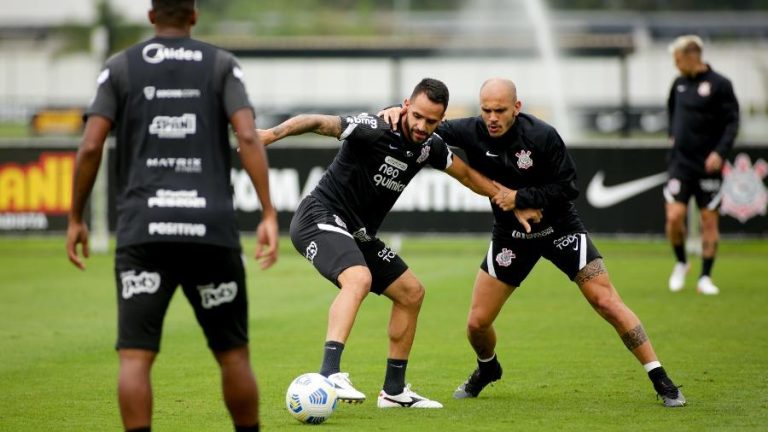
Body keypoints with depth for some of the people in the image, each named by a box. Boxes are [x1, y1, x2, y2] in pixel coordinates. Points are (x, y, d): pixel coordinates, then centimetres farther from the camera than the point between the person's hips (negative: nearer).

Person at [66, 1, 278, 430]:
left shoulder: (121, 67, 10)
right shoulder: (223, 65, 10)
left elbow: (91, 146, 1)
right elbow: (248, 137, -5)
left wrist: (76, 218, 11)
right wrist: (269, 214, -7)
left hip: (143, 232, 0)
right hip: (212, 230, 1)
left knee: (135, 357, -3)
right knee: (233, 354, 13)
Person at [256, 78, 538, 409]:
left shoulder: (429, 146, 4)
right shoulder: (374, 130, -20)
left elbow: (466, 174, 22)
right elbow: (319, 122, -30)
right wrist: (272, 133, -45)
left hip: (357, 233, 9)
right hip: (320, 217, -9)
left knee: (411, 292, 12)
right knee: (359, 279, -34)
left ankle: (394, 391, 20)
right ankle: (329, 375, -45)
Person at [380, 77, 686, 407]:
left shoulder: (542, 136, -24)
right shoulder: (472, 133, -15)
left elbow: (568, 188, -19)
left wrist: (520, 197, -26)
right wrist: (400, 113, -25)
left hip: (559, 228, -3)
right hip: (510, 235, 3)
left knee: (607, 303, -13)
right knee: (477, 323, 0)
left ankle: (660, 379, -4)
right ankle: (487, 369, 36)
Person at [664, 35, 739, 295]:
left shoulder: (719, 85, -7)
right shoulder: (679, 84, 8)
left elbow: (732, 122, -10)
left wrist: (720, 152, -21)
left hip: (708, 166, -3)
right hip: (681, 163, 3)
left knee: (709, 221, 1)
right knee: (674, 217, -8)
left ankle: (705, 278, 10)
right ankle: (681, 264, 16)